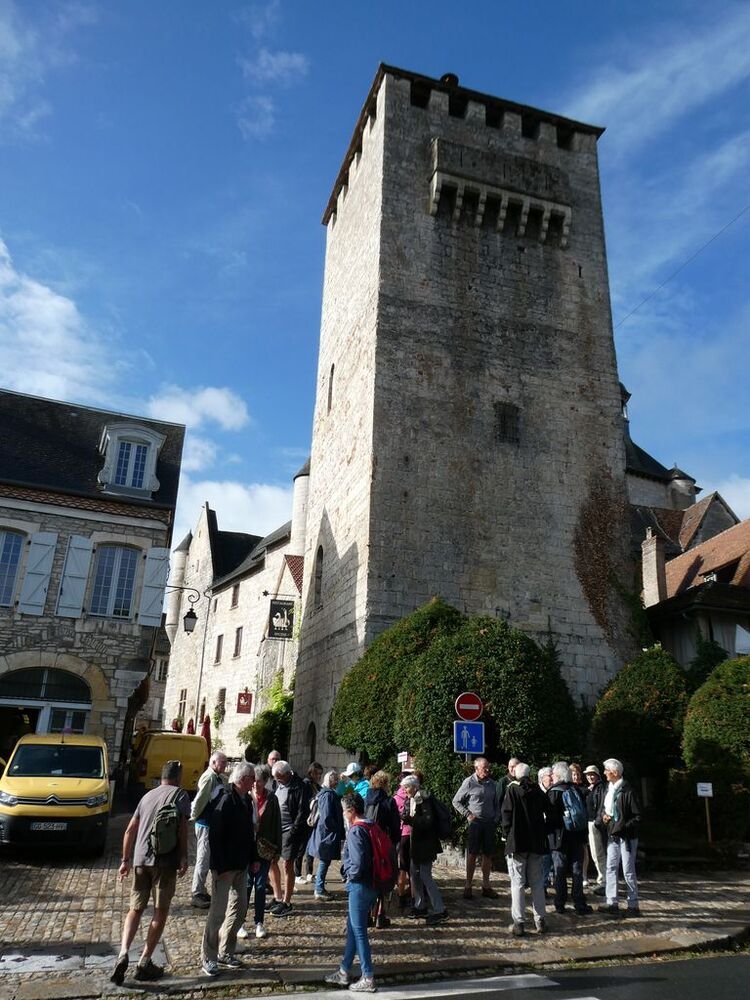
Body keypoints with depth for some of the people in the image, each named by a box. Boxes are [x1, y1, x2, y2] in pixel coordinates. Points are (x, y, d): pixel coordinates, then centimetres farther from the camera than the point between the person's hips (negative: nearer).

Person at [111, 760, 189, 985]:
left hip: (140, 859, 5)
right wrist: (184, 858, -9)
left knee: (135, 909, 16)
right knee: (160, 912, 7)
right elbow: (182, 827, -11)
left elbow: (130, 830, 18)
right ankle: (144, 964, 8)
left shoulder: (148, 795, 18)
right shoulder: (179, 794, 2)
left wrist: (126, 860, 24)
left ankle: (123, 954, -3)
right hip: (165, 860, -5)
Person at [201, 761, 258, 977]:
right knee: (218, 911, -1)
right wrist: (220, 866, -22)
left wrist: (253, 858, 14)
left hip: (241, 866, 9)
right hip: (224, 867, -9)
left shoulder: (246, 801, 7)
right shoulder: (226, 801, -19)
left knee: (239, 908, 14)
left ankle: (226, 952, 26)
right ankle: (208, 958, 12)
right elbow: (215, 836, -21)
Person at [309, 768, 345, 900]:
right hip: (327, 834, -10)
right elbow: (327, 817, -24)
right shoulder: (328, 794, -20)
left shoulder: (326, 793, 11)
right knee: (324, 862, 0)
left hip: (324, 833, 10)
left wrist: (340, 831, 16)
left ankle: (320, 888, 25)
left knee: (324, 862, 16)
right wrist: (337, 829, -11)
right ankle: (319, 890, 9)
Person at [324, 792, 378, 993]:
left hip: (360, 886, -9)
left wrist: (349, 874, -6)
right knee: (353, 927, 18)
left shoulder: (356, 831, -19)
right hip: (370, 884, 9)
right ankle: (344, 972, 29)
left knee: (358, 931, 2)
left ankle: (368, 979, 10)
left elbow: (358, 864, -25)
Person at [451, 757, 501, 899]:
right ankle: (468, 886, 8)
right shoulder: (469, 783, -6)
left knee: (488, 855, 8)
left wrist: (496, 819, 4)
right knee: (472, 854, 0)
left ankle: (486, 885, 19)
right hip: (475, 822, -4)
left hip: (490, 823, 4)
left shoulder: (493, 784, 6)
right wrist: (468, 814, -7)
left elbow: (497, 804, 16)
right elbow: (456, 801, 0)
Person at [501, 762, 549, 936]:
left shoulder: (512, 790, -9)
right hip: (536, 843, 4)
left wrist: (508, 835, 3)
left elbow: (505, 816, -10)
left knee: (517, 883, 1)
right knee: (537, 883, 13)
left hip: (516, 843, -4)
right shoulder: (538, 791, 2)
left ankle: (519, 922, -2)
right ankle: (540, 920, 15)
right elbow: (547, 814, 7)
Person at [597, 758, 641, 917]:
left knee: (628, 871, 2)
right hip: (612, 836, 8)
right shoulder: (608, 789, 7)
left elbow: (637, 816, -15)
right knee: (611, 868, 10)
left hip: (626, 836, -7)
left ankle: (633, 906, 13)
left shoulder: (628, 790, -16)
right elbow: (602, 809, 19)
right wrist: (603, 816, -3)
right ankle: (612, 903, 18)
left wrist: (622, 827, -22)